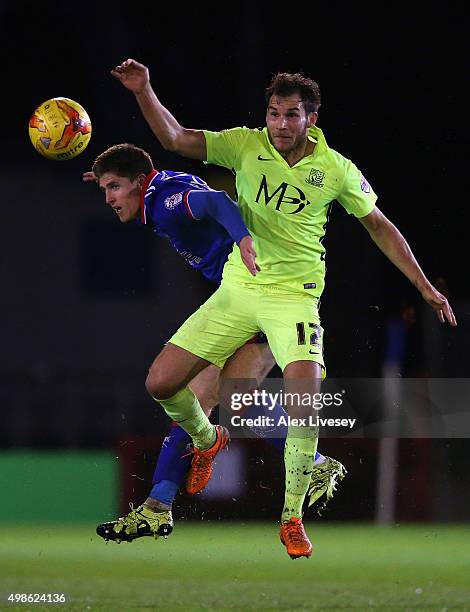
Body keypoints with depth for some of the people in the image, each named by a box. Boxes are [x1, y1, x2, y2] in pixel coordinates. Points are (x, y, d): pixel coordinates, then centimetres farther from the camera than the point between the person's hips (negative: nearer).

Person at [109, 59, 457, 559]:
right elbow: (175, 139, -10)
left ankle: (292, 518, -7)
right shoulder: (246, 145, -4)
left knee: (305, 398, -25)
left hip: (294, 295, -2)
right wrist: (144, 92, -26)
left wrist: (425, 287, 8)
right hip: (237, 288, 2)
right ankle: (205, 440, 31)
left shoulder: (336, 169, -4)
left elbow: (379, 226, 8)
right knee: (160, 383, -5)